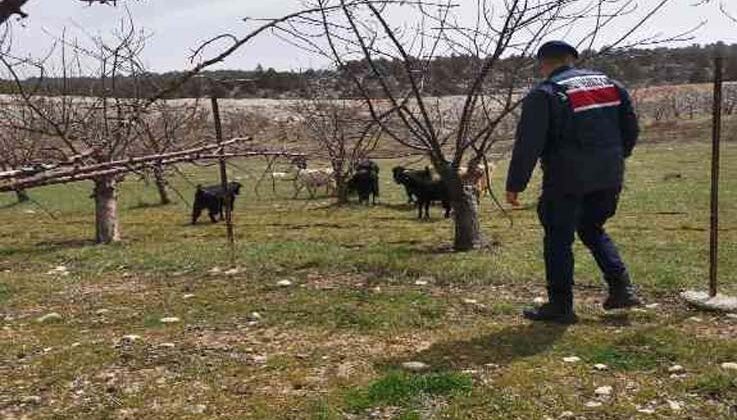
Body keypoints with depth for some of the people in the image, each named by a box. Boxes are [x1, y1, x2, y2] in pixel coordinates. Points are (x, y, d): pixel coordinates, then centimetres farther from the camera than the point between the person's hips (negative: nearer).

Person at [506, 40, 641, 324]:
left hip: (567, 181, -6)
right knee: (592, 230, 24)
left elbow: (527, 145, -13)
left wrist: (515, 185, -7)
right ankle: (622, 288, 18)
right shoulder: (610, 84, 12)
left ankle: (560, 306, 9)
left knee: (558, 240, 5)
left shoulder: (543, 95, -7)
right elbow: (631, 128, 16)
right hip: (609, 178, 7)